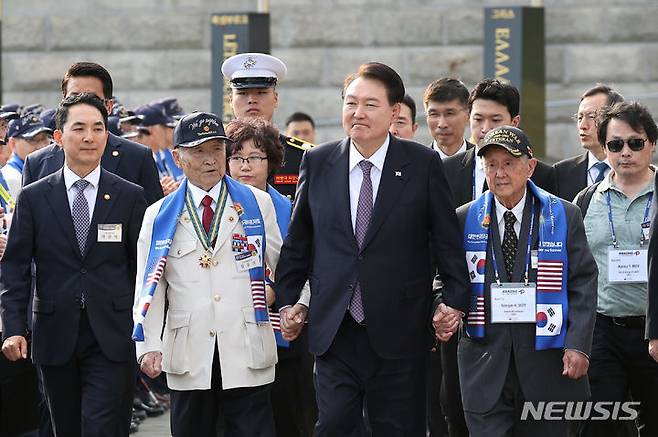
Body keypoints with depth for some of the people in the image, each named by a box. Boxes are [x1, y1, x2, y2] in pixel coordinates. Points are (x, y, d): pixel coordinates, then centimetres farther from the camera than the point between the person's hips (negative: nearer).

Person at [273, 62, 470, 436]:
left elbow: (448, 239, 1)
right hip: (334, 330, 2)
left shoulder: (423, 164, -2)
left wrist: (455, 300, -4)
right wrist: (287, 299, 11)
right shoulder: (318, 163, 5)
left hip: (399, 331, -2)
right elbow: (298, 240, 13)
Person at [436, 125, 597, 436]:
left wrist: (578, 345, -9)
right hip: (485, 362, 0)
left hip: (546, 361, 0)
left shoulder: (564, 217, 2)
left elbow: (583, 284, 0)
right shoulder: (464, 220, 5)